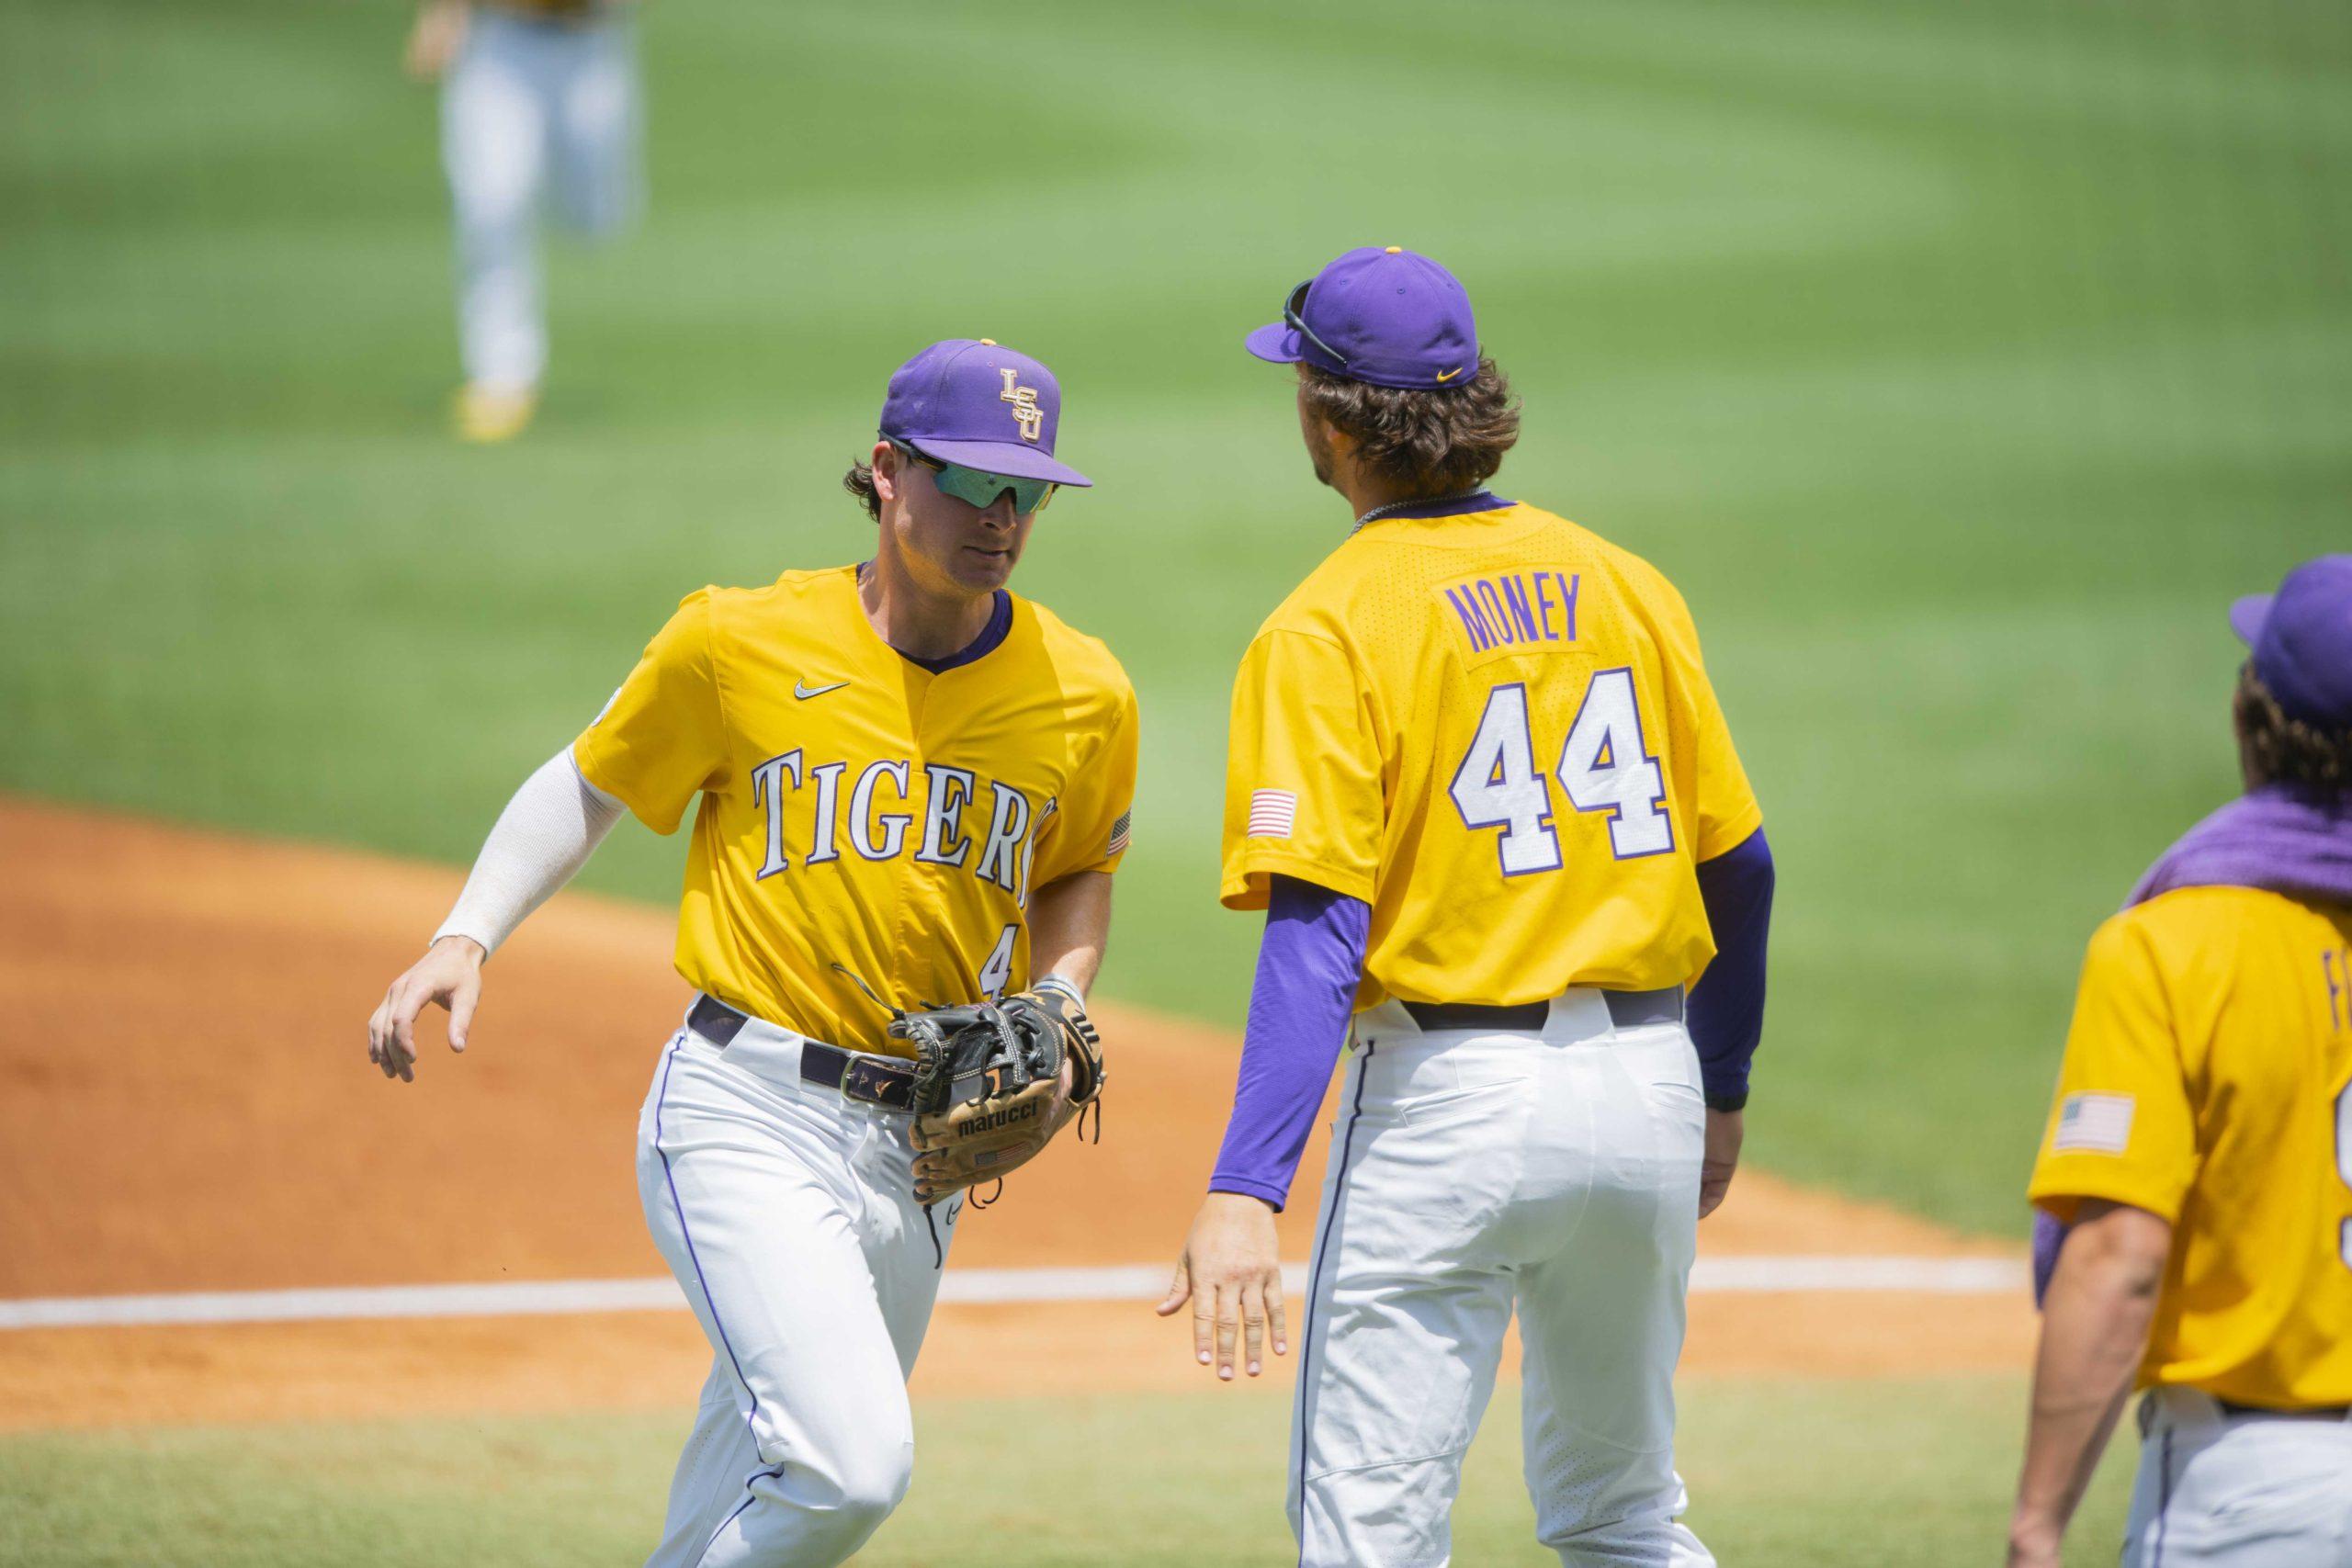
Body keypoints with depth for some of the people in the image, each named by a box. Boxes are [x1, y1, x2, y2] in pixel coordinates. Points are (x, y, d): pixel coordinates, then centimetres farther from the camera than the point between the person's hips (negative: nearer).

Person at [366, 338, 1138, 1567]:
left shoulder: (1082, 695, 2)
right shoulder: (741, 642, -6)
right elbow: (590, 783, 8)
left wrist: (1056, 1005, 2)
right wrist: (467, 936, -5)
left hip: (920, 1146, 4)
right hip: (746, 1111, -4)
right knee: (849, 1464, -22)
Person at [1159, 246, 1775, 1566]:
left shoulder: (1332, 629, -10)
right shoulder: (1625, 587, 7)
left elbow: (1317, 925, -19)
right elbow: (1739, 866, 11)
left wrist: (1245, 1191, -25)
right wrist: (1718, 1096, 25)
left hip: (1449, 1107, -6)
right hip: (1647, 1085, 6)